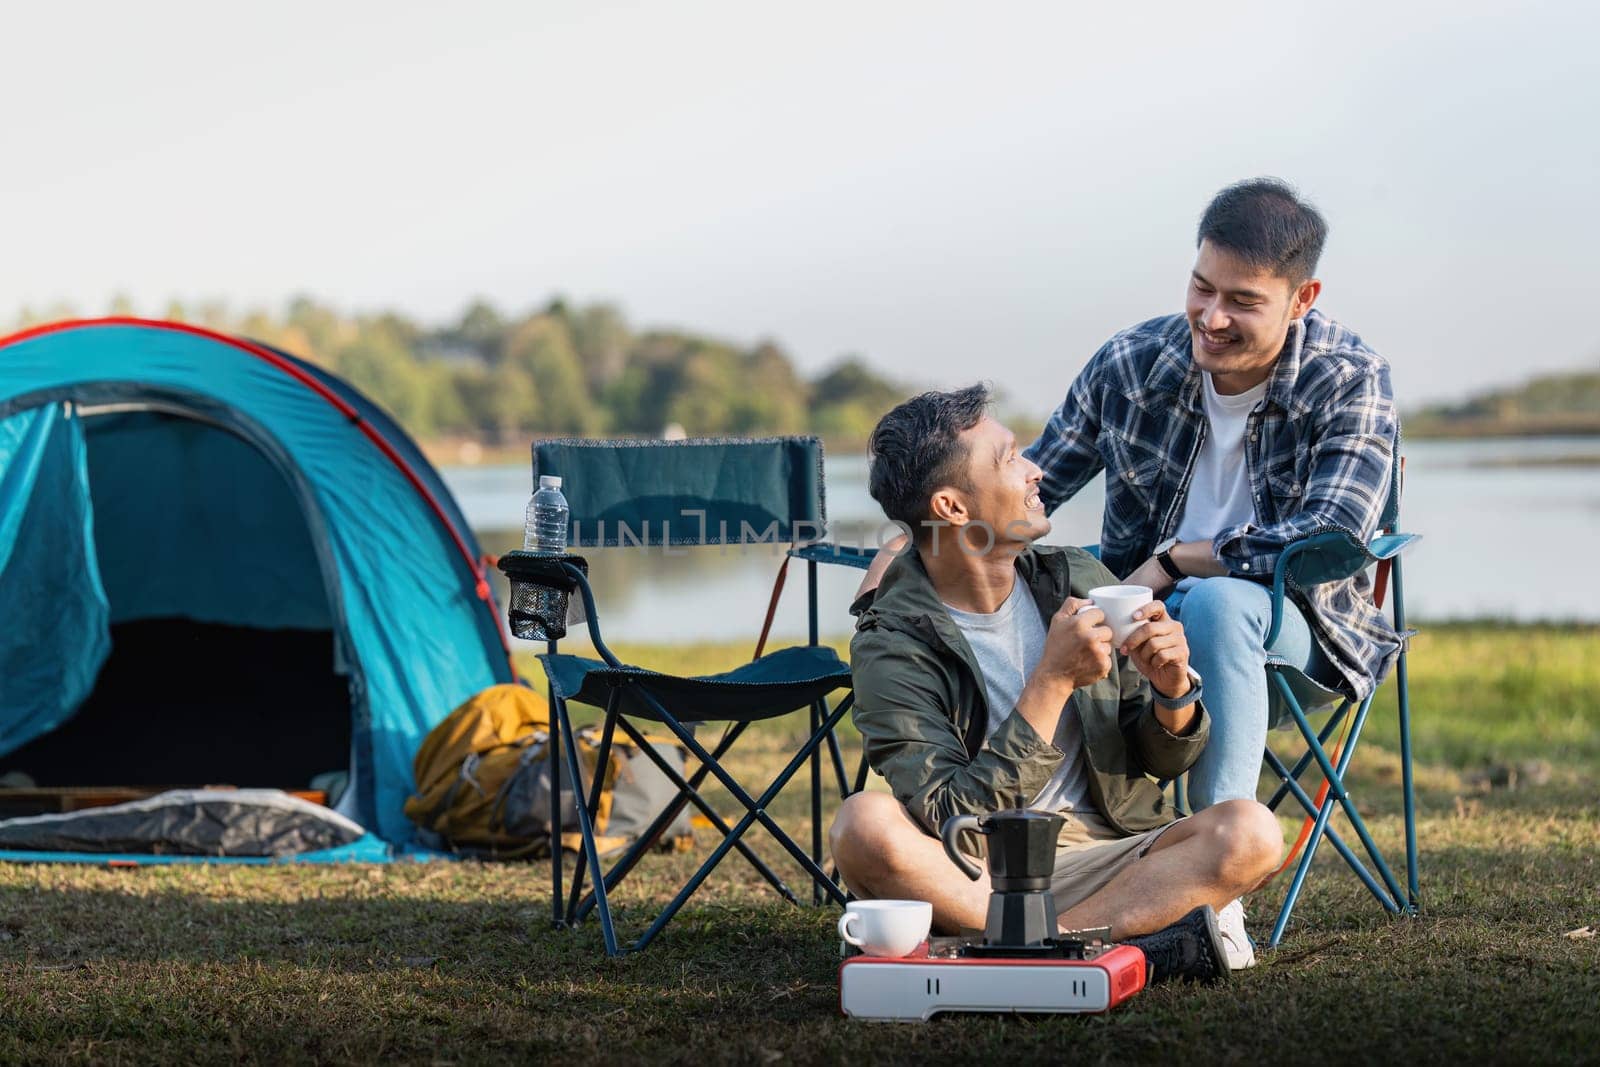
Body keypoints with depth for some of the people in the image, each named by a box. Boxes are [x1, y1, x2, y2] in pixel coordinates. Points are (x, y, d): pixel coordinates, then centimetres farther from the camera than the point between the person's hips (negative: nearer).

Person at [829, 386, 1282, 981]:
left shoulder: (1080, 582, 5)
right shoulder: (892, 648, -9)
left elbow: (1163, 761, 12)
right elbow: (949, 821, -19)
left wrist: (1172, 692, -12)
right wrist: (1055, 681, -21)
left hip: (1100, 853, 3)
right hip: (970, 872, -3)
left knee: (1250, 833, -22)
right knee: (865, 825, -33)